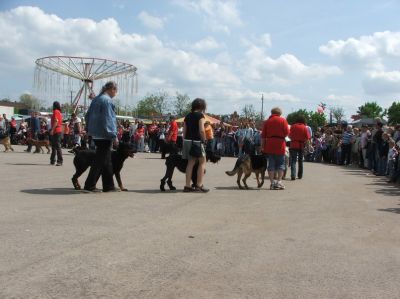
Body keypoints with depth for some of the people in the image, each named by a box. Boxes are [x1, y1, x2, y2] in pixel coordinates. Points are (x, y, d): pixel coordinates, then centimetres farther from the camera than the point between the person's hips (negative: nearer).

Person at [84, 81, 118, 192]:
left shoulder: (95, 99, 15)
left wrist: (89, 129, 22)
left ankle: (109, 186, 18)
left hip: (95, 134, 9)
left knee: (106, 161, 13)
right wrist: (113, 135, -16)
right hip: (104, 135, -9)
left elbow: (87, 116, 19)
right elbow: (108, 119, -19)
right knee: (100, 160, -3)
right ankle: (89, 185, -1)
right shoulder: (107, 100, -13)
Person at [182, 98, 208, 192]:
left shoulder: (187, 116, 12)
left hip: (187, 140, 7)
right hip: (197, 141, -6)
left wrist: (185, 141, 17)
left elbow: (184, 131, 12)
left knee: (190, 163, 10)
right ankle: (199, 185, 3)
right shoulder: (200, 115, -8)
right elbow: (201, 130, -17)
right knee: (202, 162, 5)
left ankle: (187, 186, 10)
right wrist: (204, 140, -6)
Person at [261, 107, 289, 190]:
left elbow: (263, 136, 6)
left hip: (269, 145, 2)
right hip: (280, 144, -2)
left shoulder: (267, 121, 9)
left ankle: (272, 183, 2)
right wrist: (282, 135, 14)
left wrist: (262, 146, 10)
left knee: (271, 164, 4)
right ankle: (279, 182, 0)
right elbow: (286, 133, -7)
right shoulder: (282, 120, 1)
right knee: (281, 164, 7)